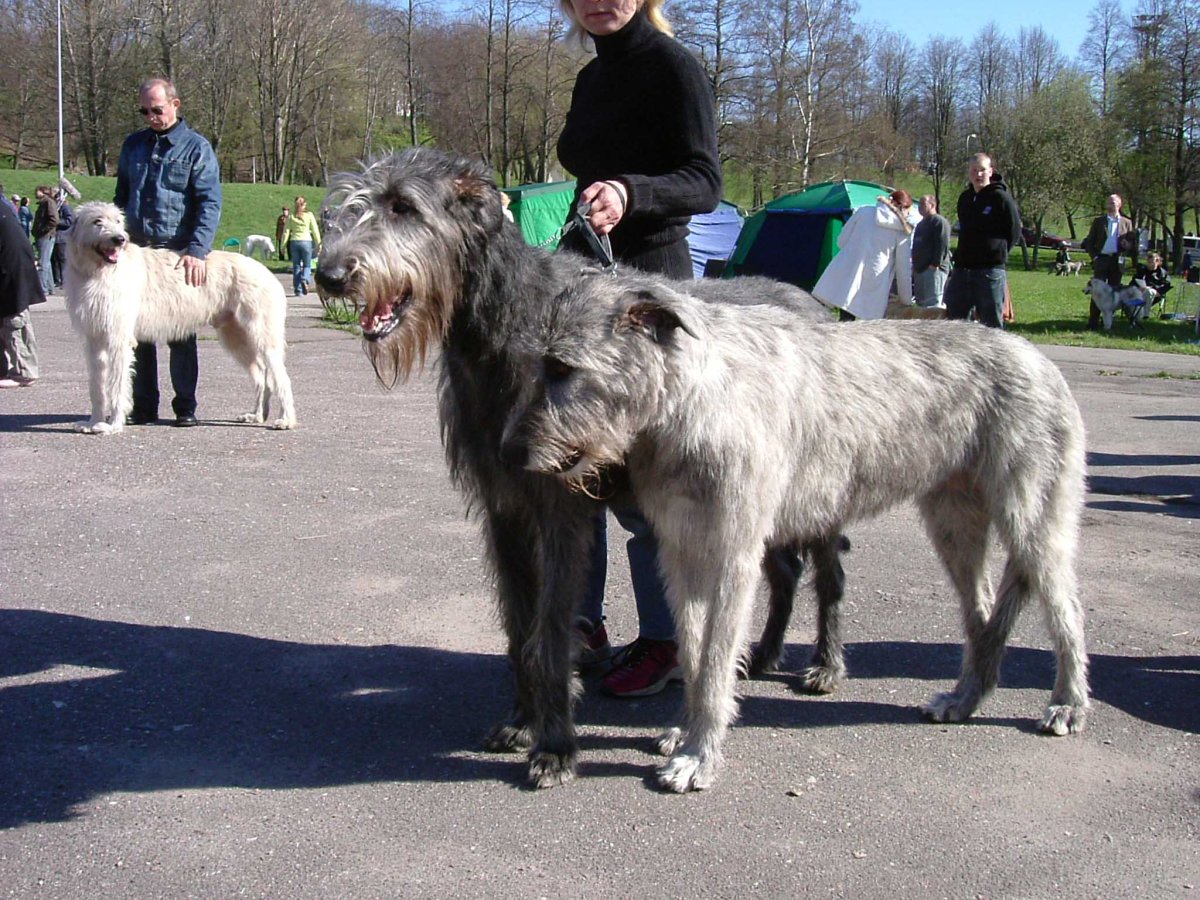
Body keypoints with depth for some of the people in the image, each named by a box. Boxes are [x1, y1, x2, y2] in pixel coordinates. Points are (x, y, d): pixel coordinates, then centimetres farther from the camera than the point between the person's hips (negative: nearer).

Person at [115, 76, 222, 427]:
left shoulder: (197, 148, 0)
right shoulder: (133, 145, 15)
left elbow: (210, 203, -7)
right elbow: (121, 196, 22)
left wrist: (198, 251, -19)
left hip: (178, 253, -4)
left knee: (181, 333, 0)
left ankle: (185, 406, 8)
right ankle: (143, 405, 11)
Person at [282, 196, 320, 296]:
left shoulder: (291, 217, 5)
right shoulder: (309, 215, 0)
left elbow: (286, 231, 3)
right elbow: (315, 230, 0)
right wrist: (319, 243, 5)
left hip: (294, 242, 2)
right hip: (306, 242, -2)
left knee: (296, 266, 9)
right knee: (307, 265, 9)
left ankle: (298, 289, 6)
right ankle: (304, 280, -22)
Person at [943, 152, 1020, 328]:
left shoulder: (1000, 197, -7)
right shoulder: (964, 198, 13)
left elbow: (1014, 232, -3)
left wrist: (998, 252, 0)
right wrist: (965, 253, 13)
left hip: (991, 269, -6)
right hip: (962, 269, 6)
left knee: (991, 324, -1)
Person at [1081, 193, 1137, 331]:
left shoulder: (1126, 222, 10)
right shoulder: (1098, 221, 7)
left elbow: (1131, 243, 9)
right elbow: (1089, 241, 7)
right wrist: (1094, 256, -5)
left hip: (1117, 261, 1)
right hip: (1101, 259, -1)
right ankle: (1093, 323, -3)